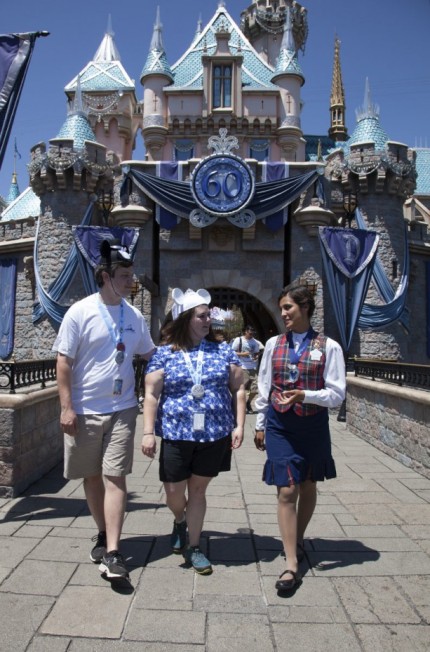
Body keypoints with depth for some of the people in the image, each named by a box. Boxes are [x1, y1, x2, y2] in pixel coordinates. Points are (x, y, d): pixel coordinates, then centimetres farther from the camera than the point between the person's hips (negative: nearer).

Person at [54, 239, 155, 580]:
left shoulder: (134, 315, 4)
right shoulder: (80, 312, -8)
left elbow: (151, 354, 16)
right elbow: (64, 362, -8)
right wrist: (66, 407, -11)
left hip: (121, 409, 2)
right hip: (84, 410, -1)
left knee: (115, 477, -2)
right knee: (91, 476, 12)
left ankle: (112, 551, 3)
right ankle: (103, 534, 32)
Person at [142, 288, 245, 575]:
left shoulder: (223, 351, 4)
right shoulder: (164, 354, 0)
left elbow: (238, 389, 5)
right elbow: (152, 395, -2)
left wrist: (239, 425, -2)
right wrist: (148, 432, -7)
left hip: (215, 435, 1)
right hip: (176, 435, 0)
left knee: (198, 490, 11)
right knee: (174, 492, 8)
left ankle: (193, 546, 30)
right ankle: (180, 522, 43)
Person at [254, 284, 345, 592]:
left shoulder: (328, 347, -6)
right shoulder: (274, 344, 2)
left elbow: (337, 393, -8)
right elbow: (264, 388, 8)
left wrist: (304, 395, -23)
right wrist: (260, 425, 11)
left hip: (313, 424, 0)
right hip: (280, 425, 1)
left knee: (307, 486, 16)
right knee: (286, 491, -3)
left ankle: (299, 539, 41)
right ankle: (292, 564, 5)